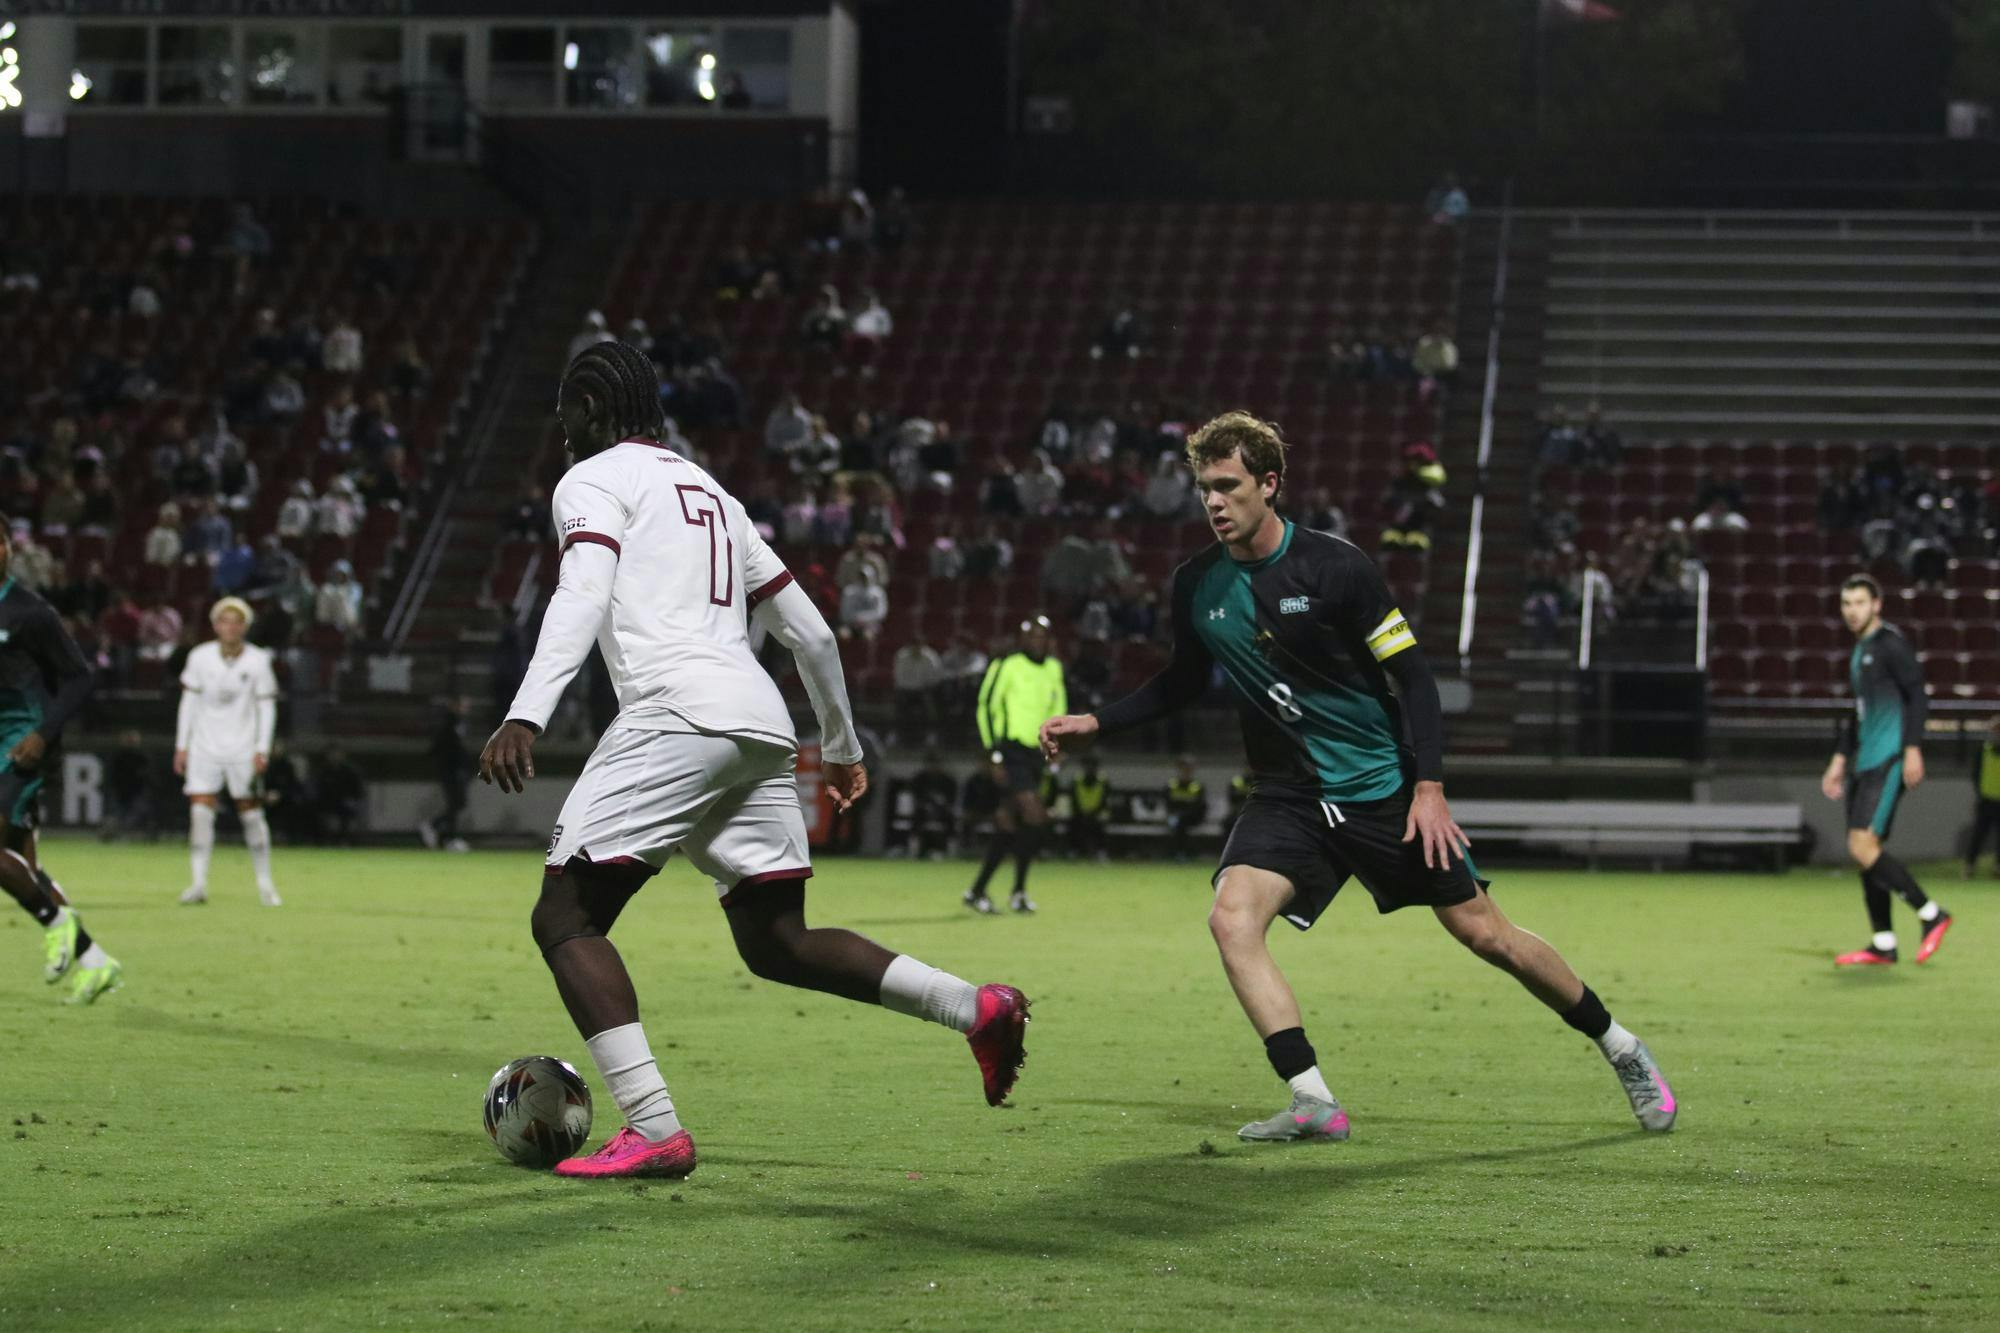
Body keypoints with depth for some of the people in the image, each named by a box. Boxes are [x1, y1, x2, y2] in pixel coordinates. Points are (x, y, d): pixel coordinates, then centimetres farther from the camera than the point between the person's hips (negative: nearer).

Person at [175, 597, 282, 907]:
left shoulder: (257, 661, -3)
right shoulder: (200, 657, -1)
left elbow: (267, 707, 1)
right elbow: (189, 702, 5)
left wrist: (262, 750, -6)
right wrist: (181, 745, 3)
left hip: (243, 750, -1)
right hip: (204, 749, 1)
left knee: (251, 813, 2)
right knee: (200, 812, -10)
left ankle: (265, 884, 12)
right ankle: (198, 883, -9)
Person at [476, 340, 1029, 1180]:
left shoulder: (592, 481, 9)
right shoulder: (710, 492, 31)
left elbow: (583, 597, -12)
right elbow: (810, 632, 31)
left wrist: (526, 716, -24)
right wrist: (842, 748, 42)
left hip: (676, 715, -8)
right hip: (763, 726, 8)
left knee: (565, 919, -3)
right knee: (776, 944, 15)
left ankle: (654, 1133, -17)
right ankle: (978, 1008, 0)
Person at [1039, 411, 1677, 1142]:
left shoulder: (1335, 566, -15)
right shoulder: (1197, 585, -2)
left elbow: (1414, 677, -10)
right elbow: (1184, 682, 16)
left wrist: (1429, 787, -16)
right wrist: (1095, 722, 4)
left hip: (1384, 785, -3)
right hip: (1290, 798, 3)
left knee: (1485, 932, 1)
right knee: (1231, 916, -23)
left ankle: (1620, 1048, 23)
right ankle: (1314, 1104, -23)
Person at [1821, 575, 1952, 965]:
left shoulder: (1891, 644, -8)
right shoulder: (1859, 651, 20)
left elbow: (1917, 697, -13)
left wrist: (1913, 749, -20)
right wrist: (1840, 760, 25)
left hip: (1888, 763, -9)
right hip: (1864, 764, 9)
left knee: (1862, 846, -17)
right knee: (1864, 849, 5)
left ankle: (1930, 914, -6)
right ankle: (1882, 945, 9)